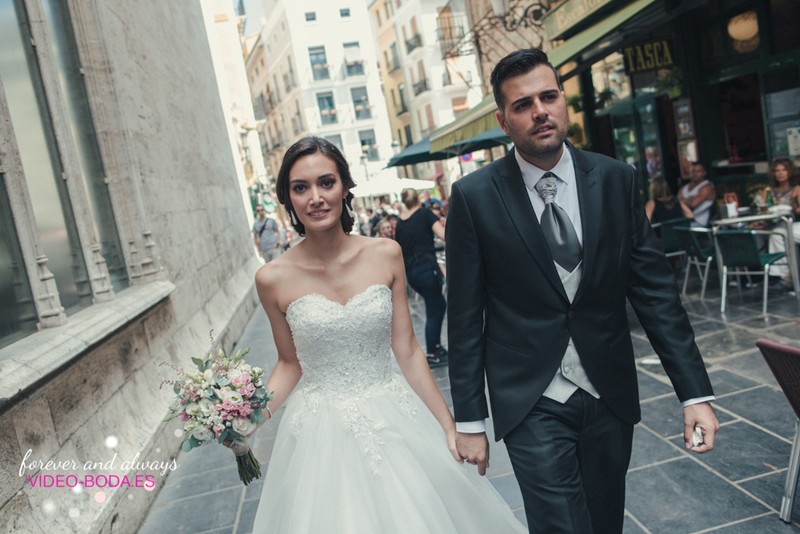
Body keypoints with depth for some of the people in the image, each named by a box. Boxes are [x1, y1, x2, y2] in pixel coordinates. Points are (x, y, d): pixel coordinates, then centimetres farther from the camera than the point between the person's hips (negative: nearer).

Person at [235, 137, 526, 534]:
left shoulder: (385, 255, -6)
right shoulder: (273, 279, -9)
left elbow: (407, 351, -2)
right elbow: (290, 364, 4)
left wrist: (449, 427, -1)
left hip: (394, 421, 2)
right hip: (322, 433, -1)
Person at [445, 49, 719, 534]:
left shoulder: (617, 180, -2)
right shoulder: (474, 196, -10)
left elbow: (655, 290, 0)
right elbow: (465, 317, -7)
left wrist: (696, 392, -5)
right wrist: (469, 420, -5)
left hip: (611, 395, 4)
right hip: (531, 403, -3)